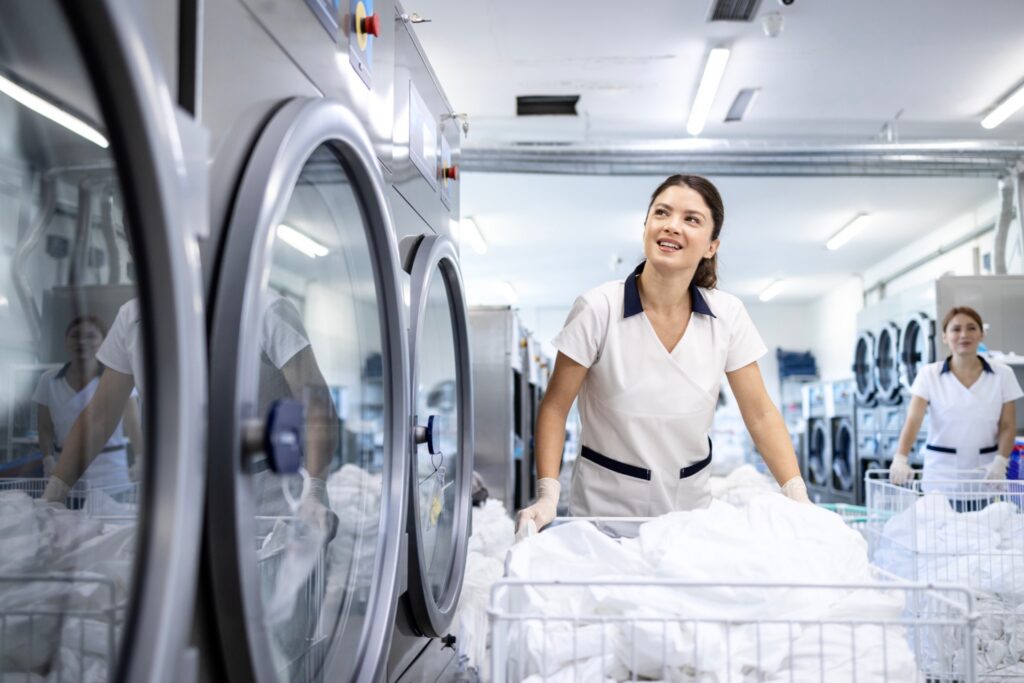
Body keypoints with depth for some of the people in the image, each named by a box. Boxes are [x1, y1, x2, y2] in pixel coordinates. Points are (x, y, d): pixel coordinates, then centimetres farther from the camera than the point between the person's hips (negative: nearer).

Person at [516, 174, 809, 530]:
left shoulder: (727, 315, -7)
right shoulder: (598, 309, -16)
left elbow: (761, 415, -3)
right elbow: (555, 408, -11)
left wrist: (798, 497, -14)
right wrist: (547, 494, -21)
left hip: (690, 500, 3)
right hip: (605, 504, -3)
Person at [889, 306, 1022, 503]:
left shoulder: (1002, 374, 4)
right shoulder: (929, 375, -1)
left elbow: (1008, 426, 4)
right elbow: (913, 421, -11)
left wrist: (1000, 462, -13)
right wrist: (900, 459, -27)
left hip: (985, 475, 1)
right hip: (941, 476, -1)